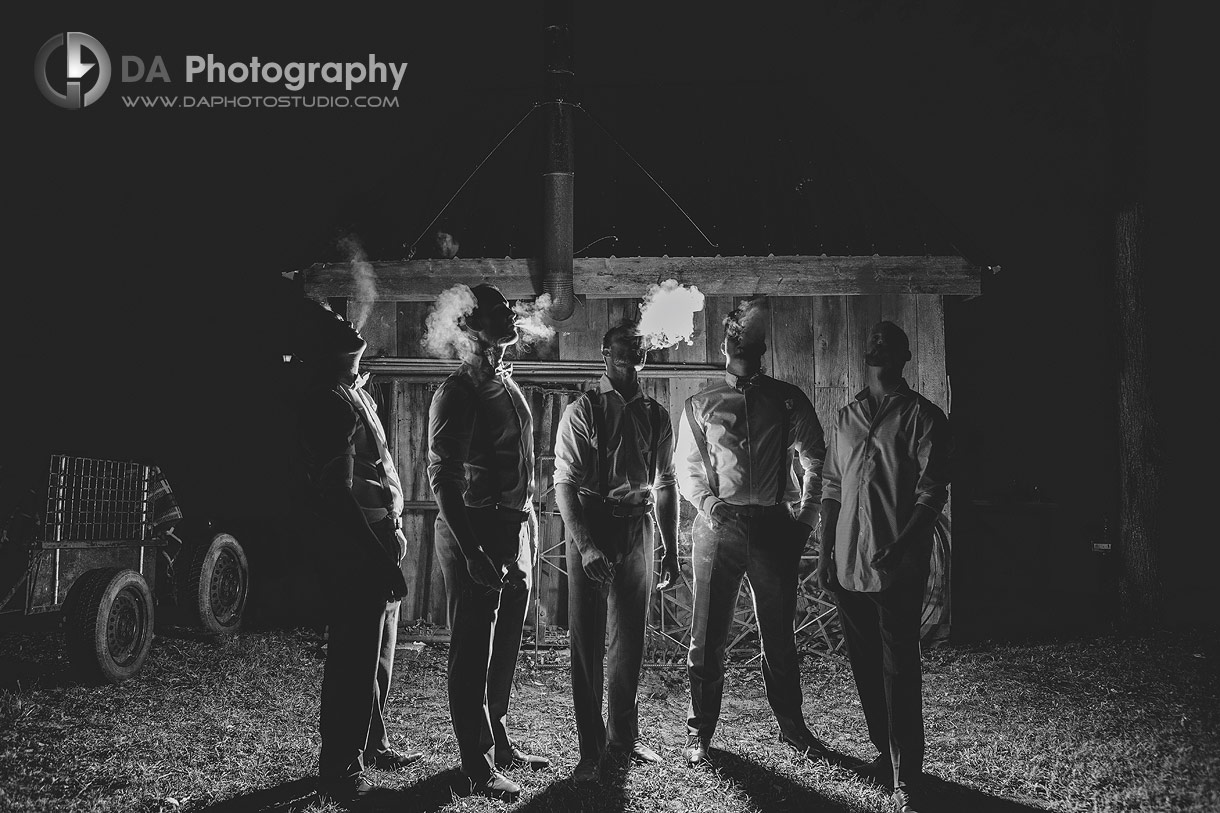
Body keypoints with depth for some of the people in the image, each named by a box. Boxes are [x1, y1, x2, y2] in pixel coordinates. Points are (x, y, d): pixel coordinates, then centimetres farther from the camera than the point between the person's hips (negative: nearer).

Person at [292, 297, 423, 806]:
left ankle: (372, 746, 35)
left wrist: (393, 527, 12)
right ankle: (341, 772, 8)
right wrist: (381, 559, -22)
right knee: (356, 663, -2)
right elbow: (337, 496, -22)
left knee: (377, 656, 20)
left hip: (377, 545, 10)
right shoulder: (331, 404, -18)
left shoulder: (353, 392, 14)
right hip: (357, 554, -10)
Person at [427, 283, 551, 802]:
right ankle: (476, 769, 6)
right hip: (474, 530, -9)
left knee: (505, 645, 18)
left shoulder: (509, 385, 13)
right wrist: (471, 552, -23)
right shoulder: (457, 393, -13)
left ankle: (498, 742, 32)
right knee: (472, 652, -1)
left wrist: (526, 519, 12)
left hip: (516, 528, 9)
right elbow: (442, 478, -18)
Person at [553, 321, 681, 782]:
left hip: (635, 532, 4)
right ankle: (590, 748, 11)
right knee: (586, 643, 1)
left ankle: (624, 735, 27)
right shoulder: (581, 412, -4)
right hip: (590, 532, -4)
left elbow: (665, 485, 14)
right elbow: (565, 484, -10)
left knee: (630, 641, 12)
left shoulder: (655, 416, 9)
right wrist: (585, 546, -19)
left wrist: (671, 549, 10)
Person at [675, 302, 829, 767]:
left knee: (779, 633, 8)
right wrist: (708, 502, -10)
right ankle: (700, 732, 11)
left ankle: (791, 725, 21)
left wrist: (805, 517, 1)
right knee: (708, 635, 0)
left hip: (773, 525, 0)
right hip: (718, 525, 0)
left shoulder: (788, 400, 10)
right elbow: (686, 467, 8)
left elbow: (815, 461, 9)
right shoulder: (700, 405, 10)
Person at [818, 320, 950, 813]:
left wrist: (900, 546, -20)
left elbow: (932, 492, -8)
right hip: (849, 565, 5)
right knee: (865, 666, 12)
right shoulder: (845, 419, 14)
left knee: (898, 670, -5)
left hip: (898, 567, -5)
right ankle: (885, 752, 28)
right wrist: (825, 554, 9)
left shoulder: (922, 417, -1)